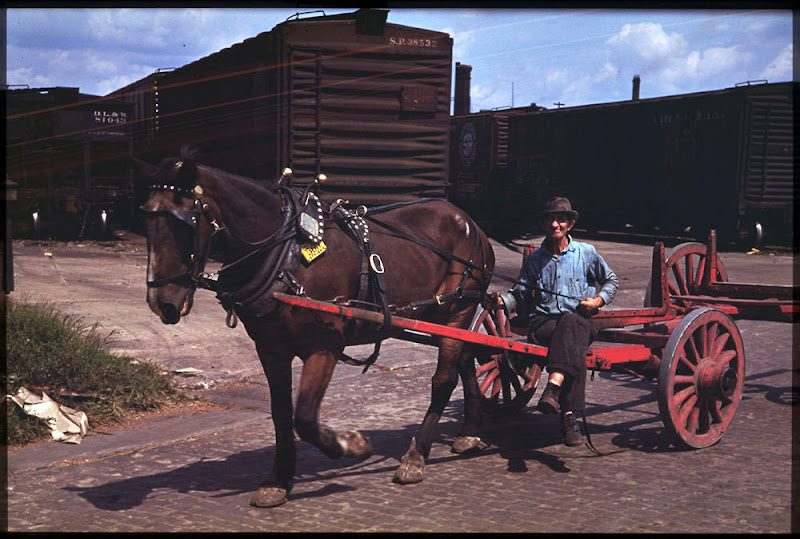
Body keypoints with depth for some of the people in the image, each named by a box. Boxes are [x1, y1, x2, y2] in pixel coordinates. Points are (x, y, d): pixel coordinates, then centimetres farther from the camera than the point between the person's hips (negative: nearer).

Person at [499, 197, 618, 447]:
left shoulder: (586, 253, 12)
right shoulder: (533, 259, 16)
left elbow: (611, 280, 23)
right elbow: (522, 295, 15)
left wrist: (599, 300, 3)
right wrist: (503, 301, -8)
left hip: (580, 321, -1)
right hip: (542, 323, 1)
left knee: (570, 323, -42)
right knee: (575, 349, -36)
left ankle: (553, 389, -59)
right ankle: (568, 417, -45)